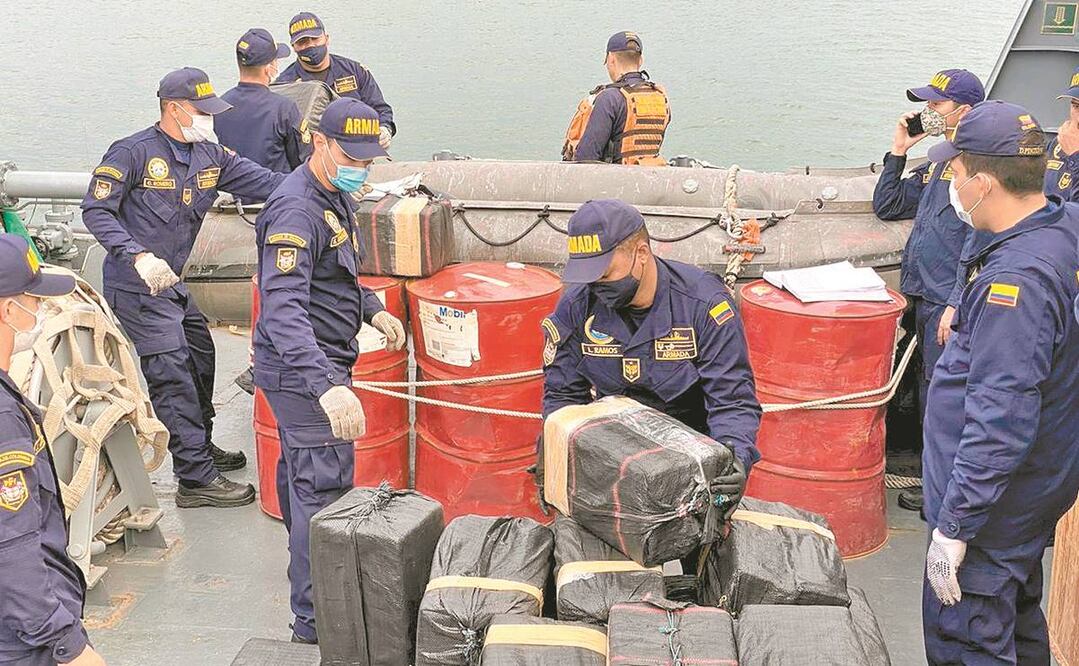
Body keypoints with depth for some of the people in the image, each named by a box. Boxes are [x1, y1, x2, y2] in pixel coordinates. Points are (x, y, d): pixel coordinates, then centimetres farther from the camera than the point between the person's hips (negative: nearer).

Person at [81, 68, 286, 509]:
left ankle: (200, 448, 39)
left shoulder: (211, 155, 5)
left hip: (171, 283, 9)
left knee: (200, 360, 19)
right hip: (135, 289, -8)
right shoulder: (134, 152, -14)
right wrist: (139, 256, -29)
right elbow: (95, 211, -16)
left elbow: (266, 183, 1)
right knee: (173, 378, -9)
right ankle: (196, 480, -3)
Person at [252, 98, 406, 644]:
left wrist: (372, 309, 10)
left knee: (300, 476, 24)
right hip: (305, 369, -10)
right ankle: (316, 618, 1)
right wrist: (327, 386, -47)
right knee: (324, 491, -7)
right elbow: (282, 310, -36)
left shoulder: (332, 197, 9)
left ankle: (306, 573, 42)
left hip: (312, 369, 10)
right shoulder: (296, 210, -24)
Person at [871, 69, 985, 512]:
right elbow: (886, 207, 22)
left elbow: (979, 244, -19)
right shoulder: (937, 166, 16)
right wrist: (898, 152, 14)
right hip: (924, 297, 9)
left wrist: (957, 304, -23)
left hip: (951, 305, -9)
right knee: (929, 396, 15)